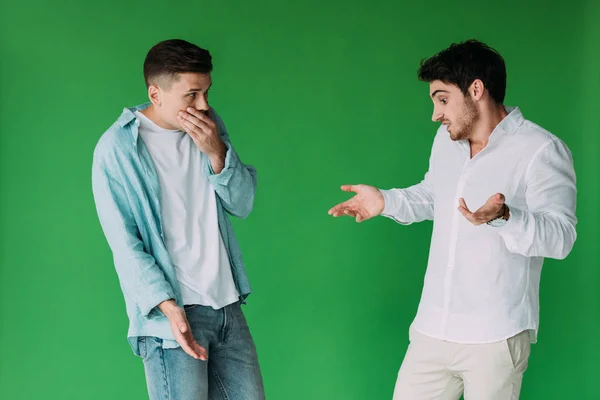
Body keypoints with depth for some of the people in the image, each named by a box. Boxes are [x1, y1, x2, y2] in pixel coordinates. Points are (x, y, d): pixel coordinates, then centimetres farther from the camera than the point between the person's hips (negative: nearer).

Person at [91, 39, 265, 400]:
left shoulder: (209, 126, 8)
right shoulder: (118, 147, -9)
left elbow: (243, 204, 5)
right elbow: (124, 242, -12)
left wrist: (216, 153, -12)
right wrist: (167, 306, -23)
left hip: (227, 303, 6)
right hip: (172, 313, -6)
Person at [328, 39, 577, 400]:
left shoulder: (541, 150, -13)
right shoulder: (447, 140, 10)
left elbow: (561, 236, -20)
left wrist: (503, 218, -36)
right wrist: (386, 201, 9)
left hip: (495, 339, -6)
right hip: (432, 330, 6)